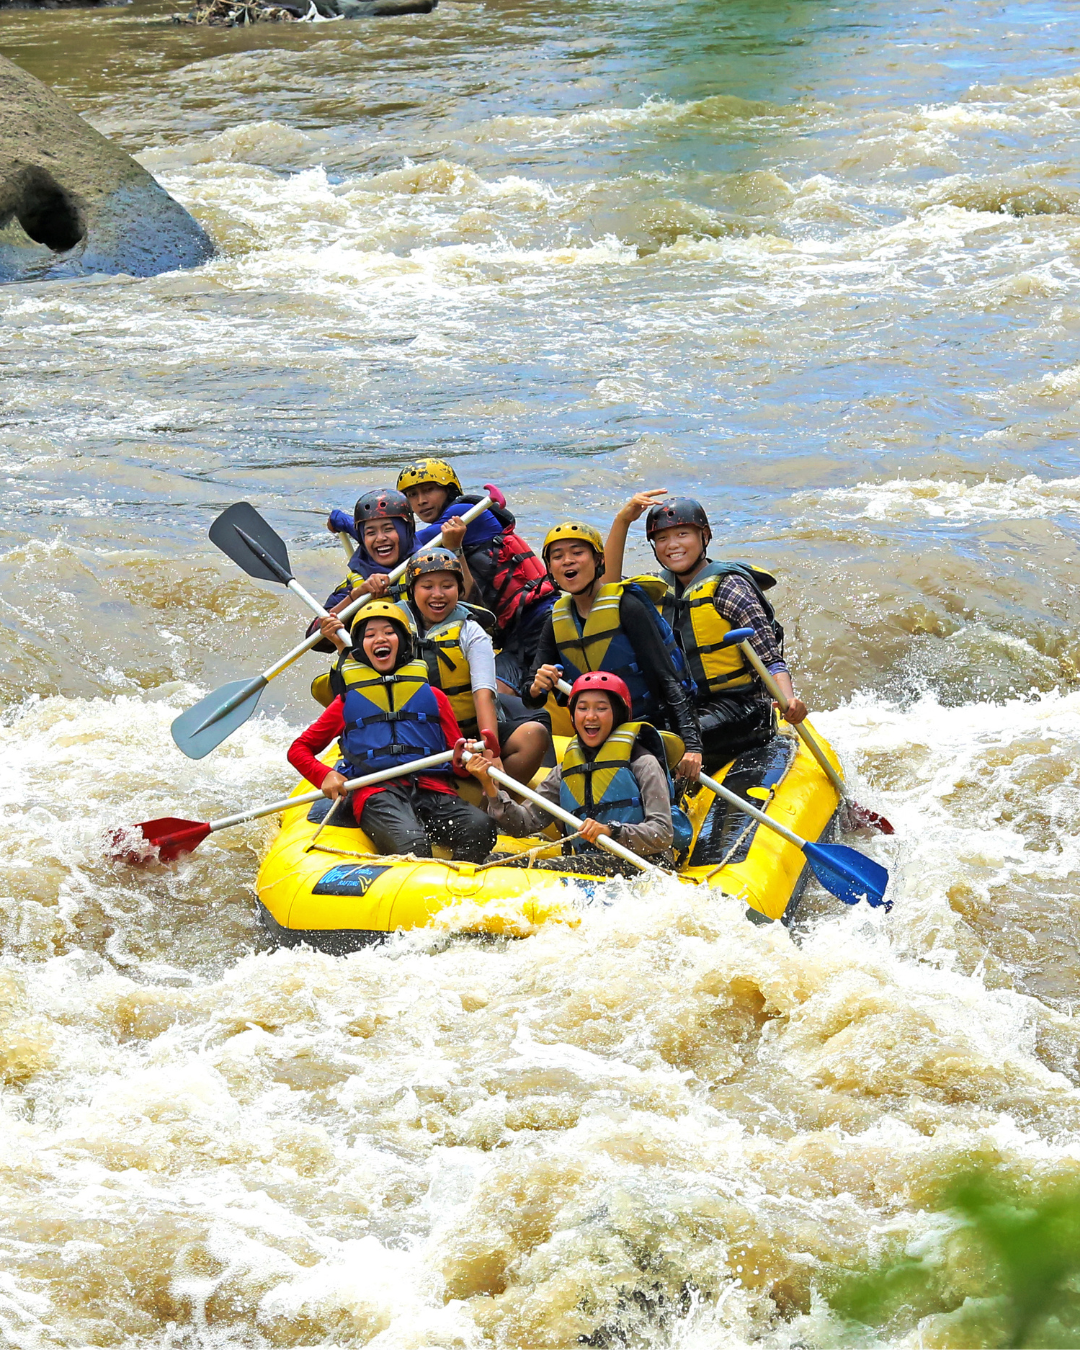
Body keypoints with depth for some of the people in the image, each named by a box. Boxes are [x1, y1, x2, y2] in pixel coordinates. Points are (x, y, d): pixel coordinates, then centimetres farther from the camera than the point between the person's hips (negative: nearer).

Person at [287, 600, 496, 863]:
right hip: (376, 792, -2)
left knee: (480, 829, -32)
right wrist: (324, 776, 2)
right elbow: (298, 749, 24)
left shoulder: (432, 697, 23)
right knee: (412, 846, -37)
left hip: (432, 790, 2)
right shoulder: (348, 701, 22)